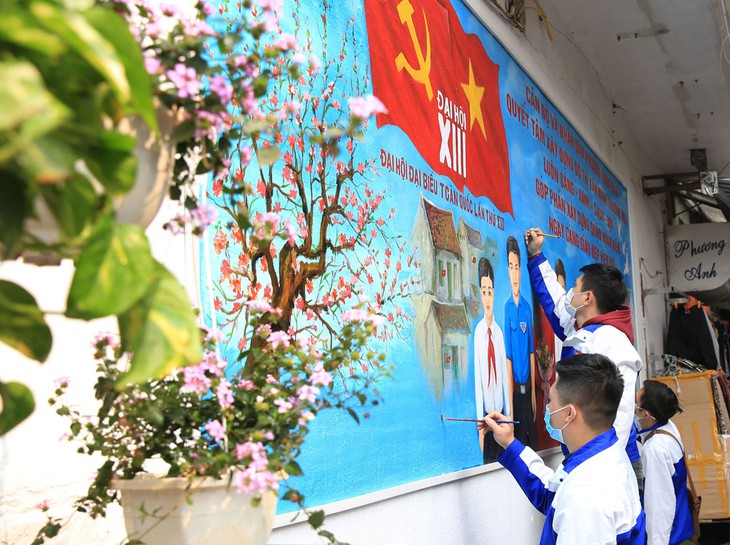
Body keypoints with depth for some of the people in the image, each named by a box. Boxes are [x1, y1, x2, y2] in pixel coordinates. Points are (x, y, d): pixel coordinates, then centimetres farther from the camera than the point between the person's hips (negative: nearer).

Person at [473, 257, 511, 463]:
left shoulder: (499, 331, 2)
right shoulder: (478, 331, -8)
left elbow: (505, 376, 5)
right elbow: (477, 377, -8)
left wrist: (509, 414, 5)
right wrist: (480, 422, -8)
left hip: (501, 411, 3)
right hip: (487, 412, -3)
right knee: (488, 458, 4)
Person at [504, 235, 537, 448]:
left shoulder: (527, 307, 6)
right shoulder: (507, 307, -7)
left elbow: (532, 353, 9)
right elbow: (508, 357, -9)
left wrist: (533, 391, 5)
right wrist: (511, 397, -11)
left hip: (528, 387, 4)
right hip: (515, 388, -4)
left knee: (533, 432, 9)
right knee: (519, 435, 3)